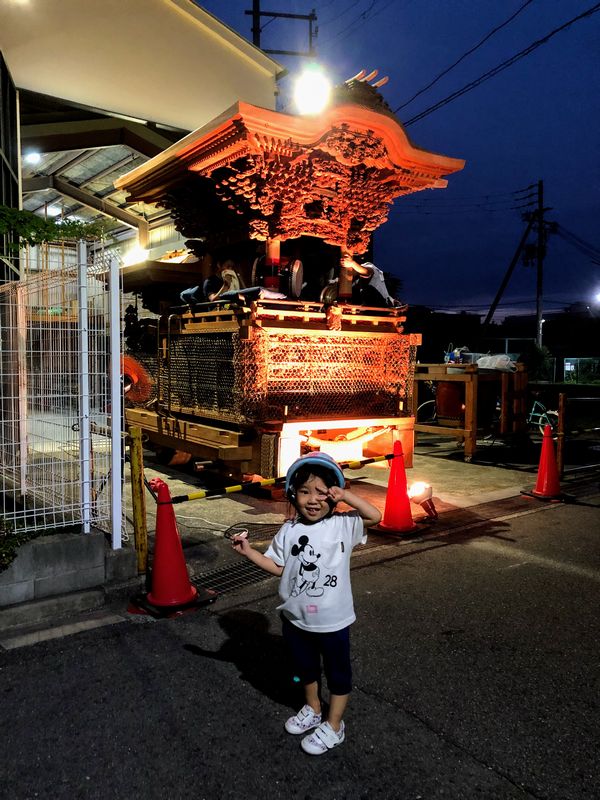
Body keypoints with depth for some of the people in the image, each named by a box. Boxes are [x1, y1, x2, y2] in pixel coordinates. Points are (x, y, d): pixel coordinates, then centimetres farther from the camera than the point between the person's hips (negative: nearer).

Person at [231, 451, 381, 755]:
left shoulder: (342, 525, -14)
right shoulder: (289, 531, -6)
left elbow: (375, 516, -23)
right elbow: (277, 567, -1)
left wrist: (346, 496, -28)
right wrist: (248, 551, -11)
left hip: (333, 620, -3)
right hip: (296, 618, 4)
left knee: (337, 672, 15)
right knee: (305, 667, 26)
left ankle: (333, 725, 35)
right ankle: (312, 709, 51)